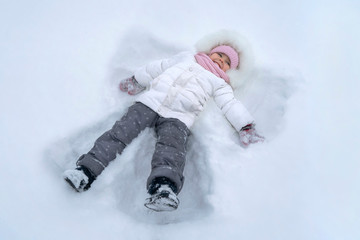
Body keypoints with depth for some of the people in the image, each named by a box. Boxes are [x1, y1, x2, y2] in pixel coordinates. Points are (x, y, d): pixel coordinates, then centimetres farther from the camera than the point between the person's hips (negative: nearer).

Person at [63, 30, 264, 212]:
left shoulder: (220, 84, 25)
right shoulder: (187, 58, 32)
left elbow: (231, 105, 13)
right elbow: (158, 68, 35)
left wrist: (246, 126, -1)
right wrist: (135, 80, 35)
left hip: (178, 118, -3)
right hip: (150, 101, 3)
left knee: (171, 147, -33)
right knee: (121, 131, -18)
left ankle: (164, 190, -57)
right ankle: (86, 171, -26)